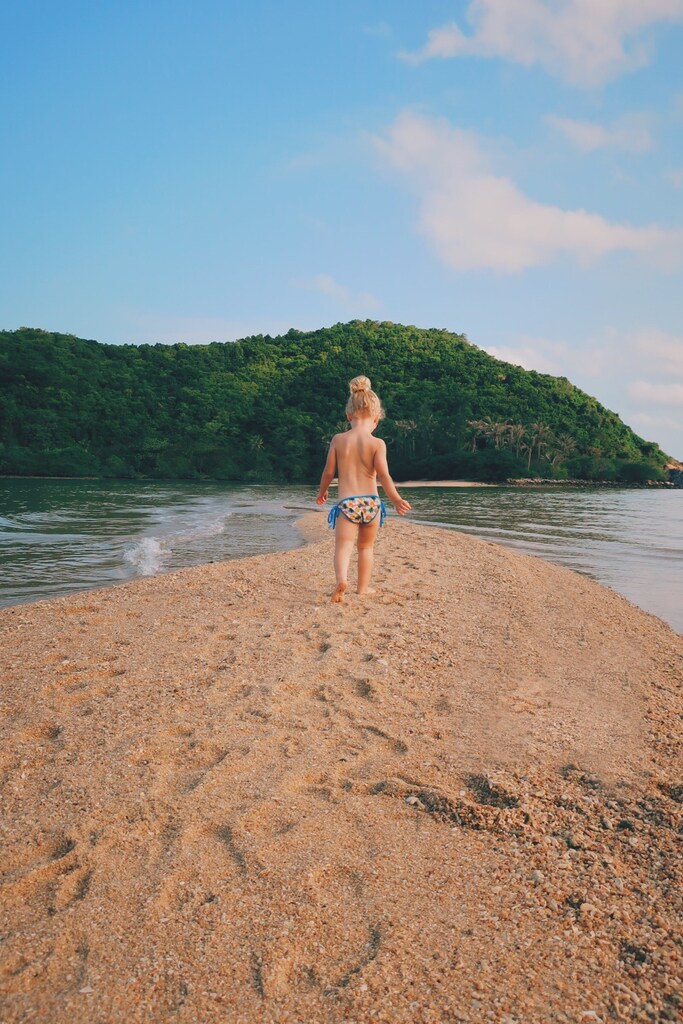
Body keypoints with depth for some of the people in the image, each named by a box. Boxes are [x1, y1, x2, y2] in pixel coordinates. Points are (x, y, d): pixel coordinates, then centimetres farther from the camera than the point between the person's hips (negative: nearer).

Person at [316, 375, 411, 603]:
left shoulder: (338, 440, 0)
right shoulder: (377, 443, -6)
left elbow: (329, 472, 4)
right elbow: (383, 475, -12)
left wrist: (322, 492, 22)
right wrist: (396, 500, -1)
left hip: (346, 502, -1)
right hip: (371, 501, 1)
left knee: (343, 545, -6)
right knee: (366, 546, 20)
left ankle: (341, 579, -32)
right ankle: (363, 586, 29)